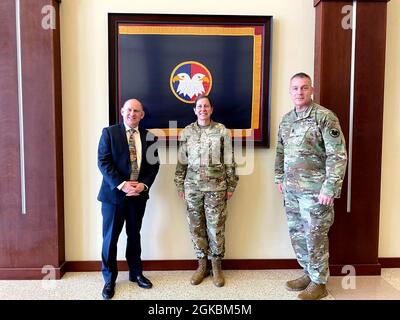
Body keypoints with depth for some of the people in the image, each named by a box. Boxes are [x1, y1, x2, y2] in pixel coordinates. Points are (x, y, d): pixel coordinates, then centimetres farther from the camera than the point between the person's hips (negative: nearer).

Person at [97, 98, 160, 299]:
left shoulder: (149, 137, 7)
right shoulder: (109, 132, -2)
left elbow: (154, 164, 5)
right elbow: (103, 161, -10)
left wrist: (143, 185, -11)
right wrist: (121, 184, -19)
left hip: (138, 194, 3)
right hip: (114, 192, -3)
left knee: (134, 235, 15)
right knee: (110, 236, 5)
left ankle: (136, 273, 31)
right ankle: (109, 279, 22)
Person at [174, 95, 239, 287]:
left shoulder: (222, 131, 0)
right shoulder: (187, 132, 6)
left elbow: (229, 161, 1)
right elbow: (181, 162, 8)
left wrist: (231, 186, -1)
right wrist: (180, 185, 6)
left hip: (216, 187, -2)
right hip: (192, 187, 2)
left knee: (216, 227, 3)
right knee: (196, 227, 8)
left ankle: (216, 266, 20)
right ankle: (202, 265, 24)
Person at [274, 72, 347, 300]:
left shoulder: (325, 117, -11)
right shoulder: (286, 119, 10)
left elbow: (338, 155, -15)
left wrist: (330, 188, -19)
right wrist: (279, 178, 15)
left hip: (315, 190, -7)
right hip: (291, 189, 7)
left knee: (315, 236, 3)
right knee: (296, 233, 15)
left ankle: (319, 283, 21)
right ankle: (309, 274, 33)